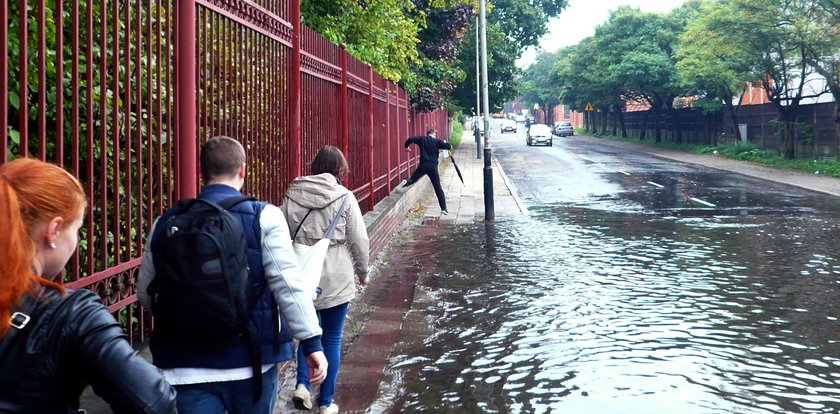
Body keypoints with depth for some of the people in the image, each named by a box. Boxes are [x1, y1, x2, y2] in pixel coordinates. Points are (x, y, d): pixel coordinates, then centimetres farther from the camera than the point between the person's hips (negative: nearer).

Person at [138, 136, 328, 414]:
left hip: (186, 367, 1)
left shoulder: (165, 223, 3)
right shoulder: (263, 217, -7)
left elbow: (146, 294, 13)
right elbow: (288, 285, -14)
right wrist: (312, 342, -10)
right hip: (250, 360, -1)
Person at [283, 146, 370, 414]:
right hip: (335, 280, -3)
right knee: (331, 339, 9)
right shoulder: (344, 198, -8)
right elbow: (359, 240, -6)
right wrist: (362, 271, 11)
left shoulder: (292, 195, 1)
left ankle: (303, 384, 5)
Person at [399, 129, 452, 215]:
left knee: (412, 179, 9)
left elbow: (410, 139, -1)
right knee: (438, 188, 7)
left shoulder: (422, 139, 8)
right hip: (433, 166, 0)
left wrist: (406, 146, 19)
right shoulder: (437, 141, 6)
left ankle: (405, 183, -29)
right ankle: (444, 208, 6)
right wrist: (445, 143, 24)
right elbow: (449, 147, 0)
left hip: (423, 165, 0)